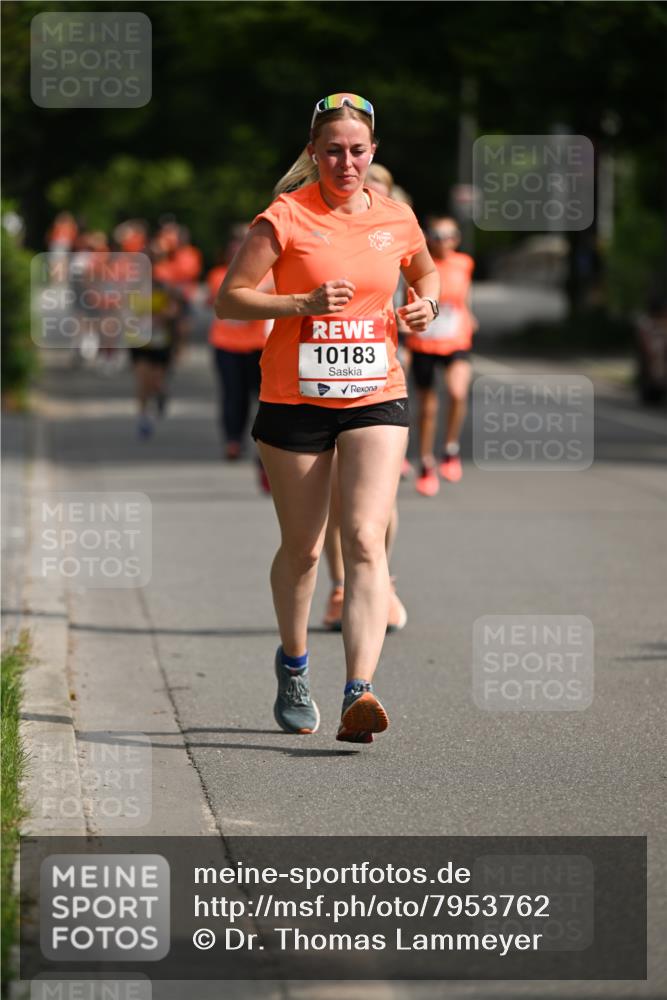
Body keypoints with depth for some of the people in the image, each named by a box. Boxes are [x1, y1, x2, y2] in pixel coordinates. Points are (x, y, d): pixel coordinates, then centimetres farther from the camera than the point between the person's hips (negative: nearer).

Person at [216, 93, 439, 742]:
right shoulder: (285, 218, -7)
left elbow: (426, 273, 25)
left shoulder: (396, 219, 4)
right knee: (302, 548, 11)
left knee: (365, 540, -15)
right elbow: (227, 299, -7)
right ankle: (293, 663, 38)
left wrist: (426, 305, 3)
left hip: (375, 400, 1)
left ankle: (359, 695, -24)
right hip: (294, 398, -1)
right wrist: (304, 303, -20)